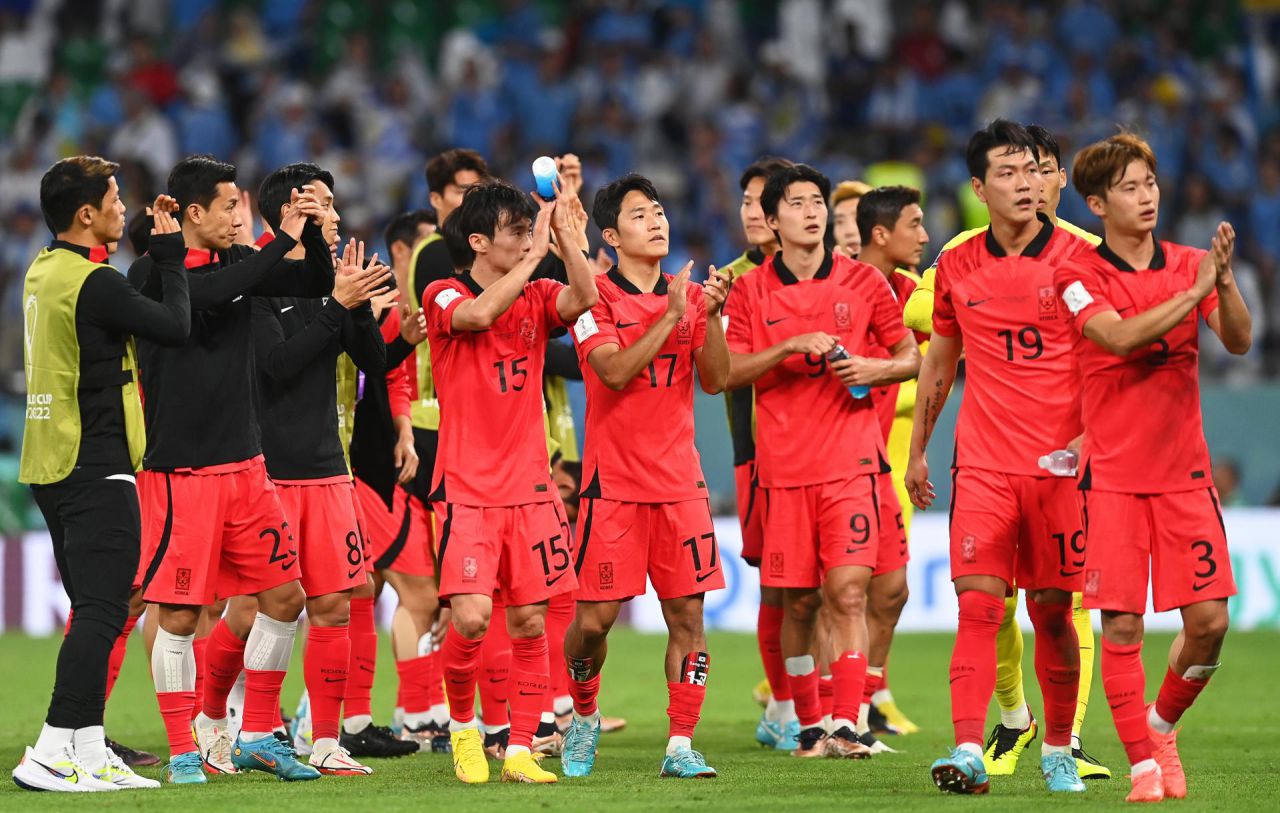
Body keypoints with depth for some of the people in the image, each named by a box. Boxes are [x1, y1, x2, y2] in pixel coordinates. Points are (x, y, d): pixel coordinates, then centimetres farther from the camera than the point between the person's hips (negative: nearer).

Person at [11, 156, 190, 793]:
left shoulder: (44, 272, 13)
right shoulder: (92, 282, -16)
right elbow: (175, 326, -11)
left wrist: (153, 247, 15)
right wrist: (170, 255, 2)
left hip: (52, 467, 10)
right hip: (97, 469, -10)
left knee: (93, 612, 13)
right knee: (101, 613, -10)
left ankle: (89, 750, 13)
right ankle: (51, 753, -16)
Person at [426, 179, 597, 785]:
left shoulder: (536, 298, 9)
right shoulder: (445, 296, -2)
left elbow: (583, 298, -12)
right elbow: (478, 313, -25)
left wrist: (563, 234, -17)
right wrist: (533, 256, -20)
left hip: (530, 488, 4)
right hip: (467, 490, -4)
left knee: (529, 622, 2)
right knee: (471, 617, -16)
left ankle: (519, 751, 9)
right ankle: (462, 723, 10)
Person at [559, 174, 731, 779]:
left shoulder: (688, 294, 9)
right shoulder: (596, 297, -3)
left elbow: (715, 380, 1)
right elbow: (615, 371, -17)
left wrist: (712, 316, -13)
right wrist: (671, 316, -20)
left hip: (679, 479, 3)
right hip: (613, 480, -3)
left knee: (687, 615, -3)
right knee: (593, 620, -3)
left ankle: (680, 745, 2)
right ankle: (583, 717, 23)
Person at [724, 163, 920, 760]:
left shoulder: (863, 282, 6)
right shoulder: (750, 292, 6)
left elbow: (910, 357, 12)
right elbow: (728, 373, -1)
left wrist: (874, 369, -9)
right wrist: (789, 347, -13)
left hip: (850, 460, -1)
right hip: (783, 465, 1)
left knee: (847, 592, -12)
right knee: (798, 602, 3)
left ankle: (846, 726, -15)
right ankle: (809, 725, 15)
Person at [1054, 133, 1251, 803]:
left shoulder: (1187, 265, 6)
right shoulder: (1079, 277, -4)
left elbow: (1238, 341, -6)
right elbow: (1119, 336, -21)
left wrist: (1224, 279, -23)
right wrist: (1193, 292, -25)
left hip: (1184, 471, 3)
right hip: (1112, 476, -3)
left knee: (1208, 618, -4)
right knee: (1121, 622, -6)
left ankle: (1163, 724, 21)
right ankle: (1143, 765, 3)